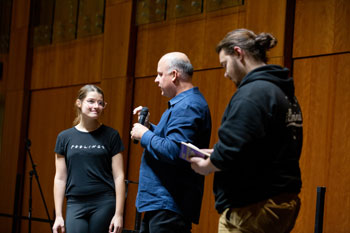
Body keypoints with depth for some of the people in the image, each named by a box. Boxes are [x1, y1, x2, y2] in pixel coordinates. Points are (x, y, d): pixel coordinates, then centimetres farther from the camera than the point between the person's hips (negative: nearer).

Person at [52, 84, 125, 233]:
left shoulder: (111, 136, 3)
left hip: (104, 204, -1)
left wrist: (119, 214, -6)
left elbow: (119, 176, 1)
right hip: (75, 205, 1)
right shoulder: (65, 137, 8)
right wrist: (58, 216, 4)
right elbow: (60, 178, 8)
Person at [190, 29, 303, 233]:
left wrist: (205, 166, -3)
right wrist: (216, 153, 13)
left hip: (253, 209, -10)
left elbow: (231, 152, -22)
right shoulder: (285, 92, 16)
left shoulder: (253, 93, -15)